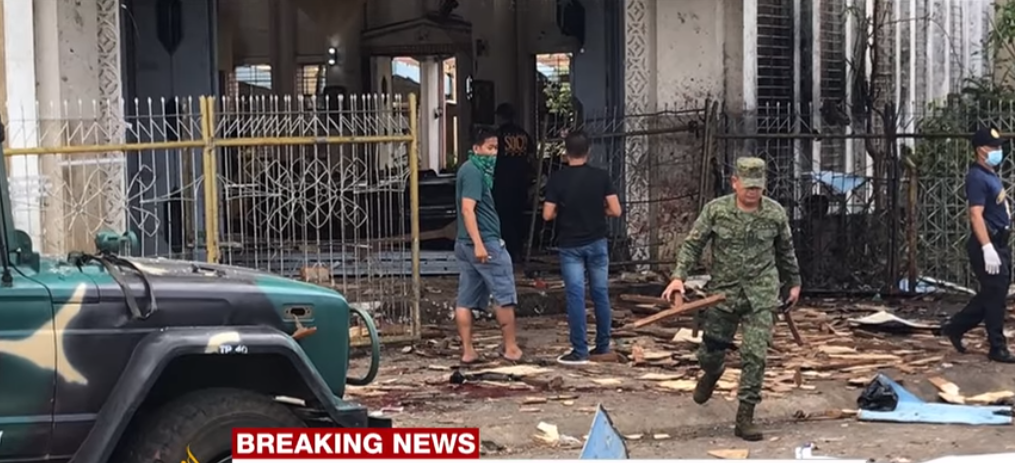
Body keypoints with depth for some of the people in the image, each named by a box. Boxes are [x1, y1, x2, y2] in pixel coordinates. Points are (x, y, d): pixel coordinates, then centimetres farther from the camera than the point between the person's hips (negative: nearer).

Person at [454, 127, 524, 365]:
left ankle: (468, 351, 7)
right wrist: (479, 244, -27)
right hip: (485, 241, -10)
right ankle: (511, 348, 3)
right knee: (504, 294, -1)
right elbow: (467, 209, -22)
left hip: (465, 243, 10)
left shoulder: (470, 169, 18)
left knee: (466, 299, 6)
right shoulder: (474, 171, -13)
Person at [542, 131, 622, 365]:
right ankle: (603, 345, 21)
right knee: (600, 293, 12)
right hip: (597, 242, 2)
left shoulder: (557, 179, -8)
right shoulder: (601, 176, -4)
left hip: (570, 245, -2)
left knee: (575, 295, -2)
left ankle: (580, 351, -3)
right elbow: (616, 211, -6)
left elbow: (548, 215, -8)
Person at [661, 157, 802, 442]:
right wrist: (679, 276, -16)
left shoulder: (775, 213, -3)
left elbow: (786, 251, 12)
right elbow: (692, 245, -4)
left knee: (755, 355, -9)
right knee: (709, 353, 11)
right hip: (723, 293, 1)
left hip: (760, 296, 0)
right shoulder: (715, 210, -7)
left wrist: (794, 282, 21)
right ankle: (712, 374, 50)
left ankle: (745, 417, 2)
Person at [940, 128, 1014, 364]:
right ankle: (998, 348, 5)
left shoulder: (992, 174, 15)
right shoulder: (977, 178, -16)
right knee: (995, 297, -3)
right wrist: (987, 248, -30)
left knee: (992, 295, 15)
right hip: (988, 245, -10)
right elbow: (976, 215, -24)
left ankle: (955, 327, 25)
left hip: (1000, 244, 10)